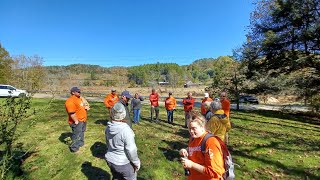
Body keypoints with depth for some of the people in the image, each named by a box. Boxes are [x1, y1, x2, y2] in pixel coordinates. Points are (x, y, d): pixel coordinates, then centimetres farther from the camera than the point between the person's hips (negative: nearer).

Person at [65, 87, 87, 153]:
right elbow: (72, 113, -27)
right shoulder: (70, 101, -23)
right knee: (76, 135, 1)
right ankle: (74, 148, 17)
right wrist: (76, 121, -24)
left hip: (82, 120, 10)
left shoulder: (78, 98, 10)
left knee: (81, 133, 24)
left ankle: (80, 143, 42)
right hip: (77, 122, -10)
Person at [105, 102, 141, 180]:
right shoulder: (126, 130, -32)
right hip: (123, 163, -6)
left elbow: (108, 143, 6)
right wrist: (136, 162, -9)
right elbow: (131, 150, -25)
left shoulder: (108, 127, -10)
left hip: (110, 160, 6)